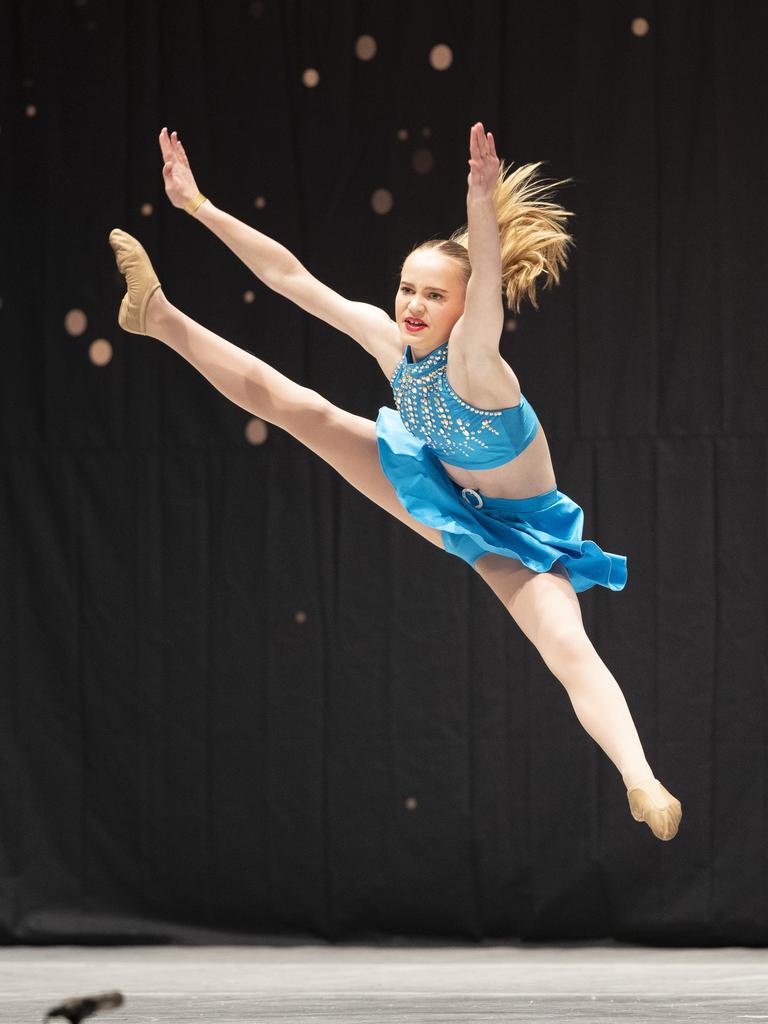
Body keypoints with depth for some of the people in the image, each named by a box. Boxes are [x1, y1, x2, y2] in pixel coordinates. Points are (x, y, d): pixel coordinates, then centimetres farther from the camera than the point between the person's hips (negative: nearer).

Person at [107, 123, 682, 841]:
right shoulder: (387, 338, -18)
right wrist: (198, 205, -15)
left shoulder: (473, 366, -35)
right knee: (292, 405, 2)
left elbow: (487, 302, -58)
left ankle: (641, 782, -43)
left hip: (517, 532, -6)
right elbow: (290, 276, -13)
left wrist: (483, 214, -78)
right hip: (439, 492, 6)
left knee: (568, 648, -31)